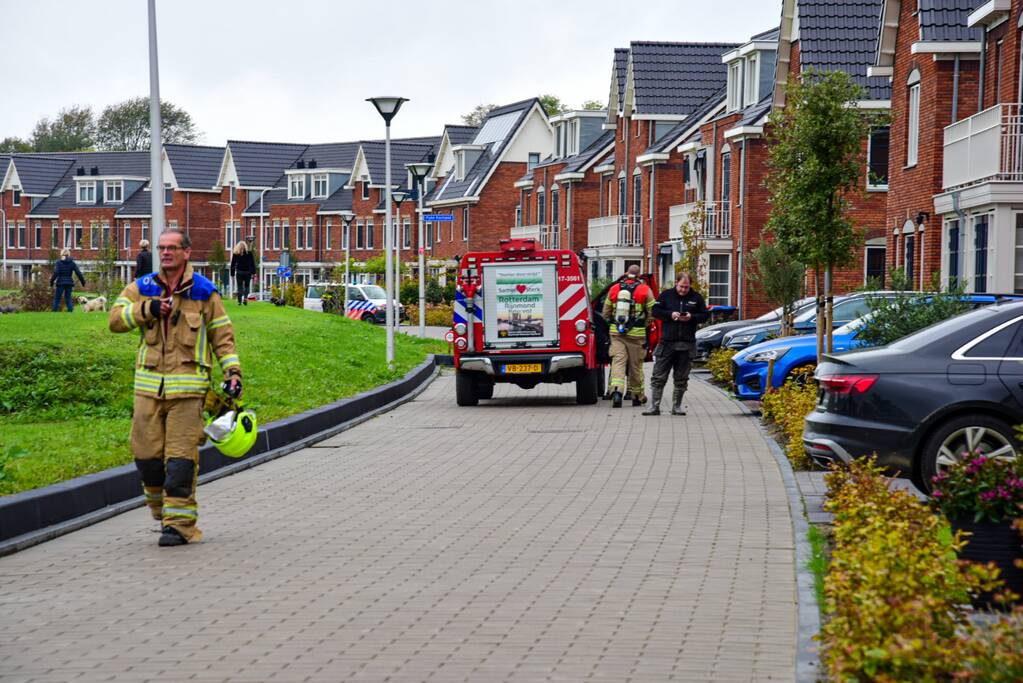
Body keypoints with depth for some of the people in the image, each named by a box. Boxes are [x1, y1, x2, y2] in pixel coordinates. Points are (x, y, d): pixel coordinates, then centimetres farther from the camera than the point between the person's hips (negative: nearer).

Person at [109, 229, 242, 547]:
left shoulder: (204, 292, 4)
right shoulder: (142, 288, 10)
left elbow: (222, 336, 8)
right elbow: (115, 318, -1)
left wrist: (233, 371, -2)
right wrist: (147, 309, -15)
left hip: (187, 388, -3)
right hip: (149, 386, 3)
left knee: (181, 458, -8)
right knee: (147, 454, 4)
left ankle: (180, 523, -2)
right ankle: (162, 509, 27)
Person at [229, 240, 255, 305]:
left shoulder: (235, 253, 3)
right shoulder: (249, 253, 2)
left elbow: (233, 264, 5)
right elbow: (253, 263, 2)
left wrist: (232, 274, 9)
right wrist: (253, 272, 5)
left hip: (239, 272, 0)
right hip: (247, 272, 0)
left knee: (240, 287, 3)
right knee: (246, 286, 13)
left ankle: (240, 301, -6)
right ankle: (245, 298, -7)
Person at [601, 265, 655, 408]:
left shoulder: (614, 289, 5)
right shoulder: (645, 290, -4)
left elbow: (605, 314, 13)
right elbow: (652, 313, -4)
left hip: (616, 332, 2)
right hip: (636, 333, -2)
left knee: (618, 361, -3)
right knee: (636, 365, 10)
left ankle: (616, 390, -26)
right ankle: (637, 396, 21)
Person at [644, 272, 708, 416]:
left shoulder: (696, 298, 6)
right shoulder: (666, 295, 3)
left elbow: (705, 315, 7)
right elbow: (655, 311, 2)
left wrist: (691, 317, -11)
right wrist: (670, 314, -14)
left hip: (687, 344, 1)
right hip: (667, 342, -1)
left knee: (681, 379, 7)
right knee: (658, 377, -3)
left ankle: (677, 406, 17)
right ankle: (654, 406, 0)